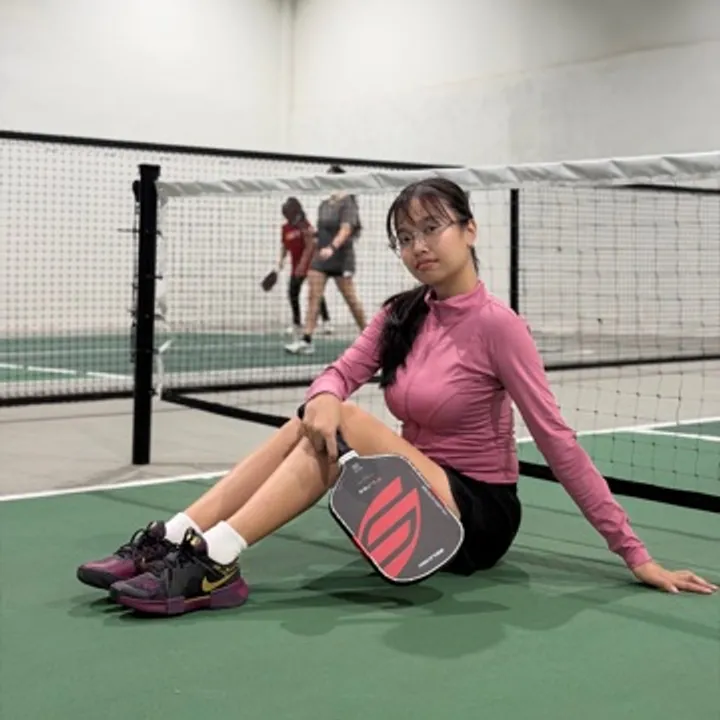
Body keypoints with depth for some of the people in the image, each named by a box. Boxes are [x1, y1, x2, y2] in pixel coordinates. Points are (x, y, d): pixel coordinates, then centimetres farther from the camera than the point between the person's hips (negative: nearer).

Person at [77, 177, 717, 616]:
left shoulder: (495, 323, -16)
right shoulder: (402, 315, 4)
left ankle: (214, 563, -32)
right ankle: (174, 539, -24)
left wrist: (635, 554, -18)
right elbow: (339, 374, -3)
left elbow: (556, 439, -18)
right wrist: (323, 399, -30)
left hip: (479, 515, -6)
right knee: (317, 420, -17)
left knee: (345, 424, -25)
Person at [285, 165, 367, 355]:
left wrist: (332, 247, -36)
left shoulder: (348, 203, -10)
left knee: (351, 299, 4)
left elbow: (345, 230, -22)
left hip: (341, 258, -6)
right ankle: (306, 340, -10)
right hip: (321, 256, 6)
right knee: (313, 296, -6)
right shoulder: (324, 205, 11)